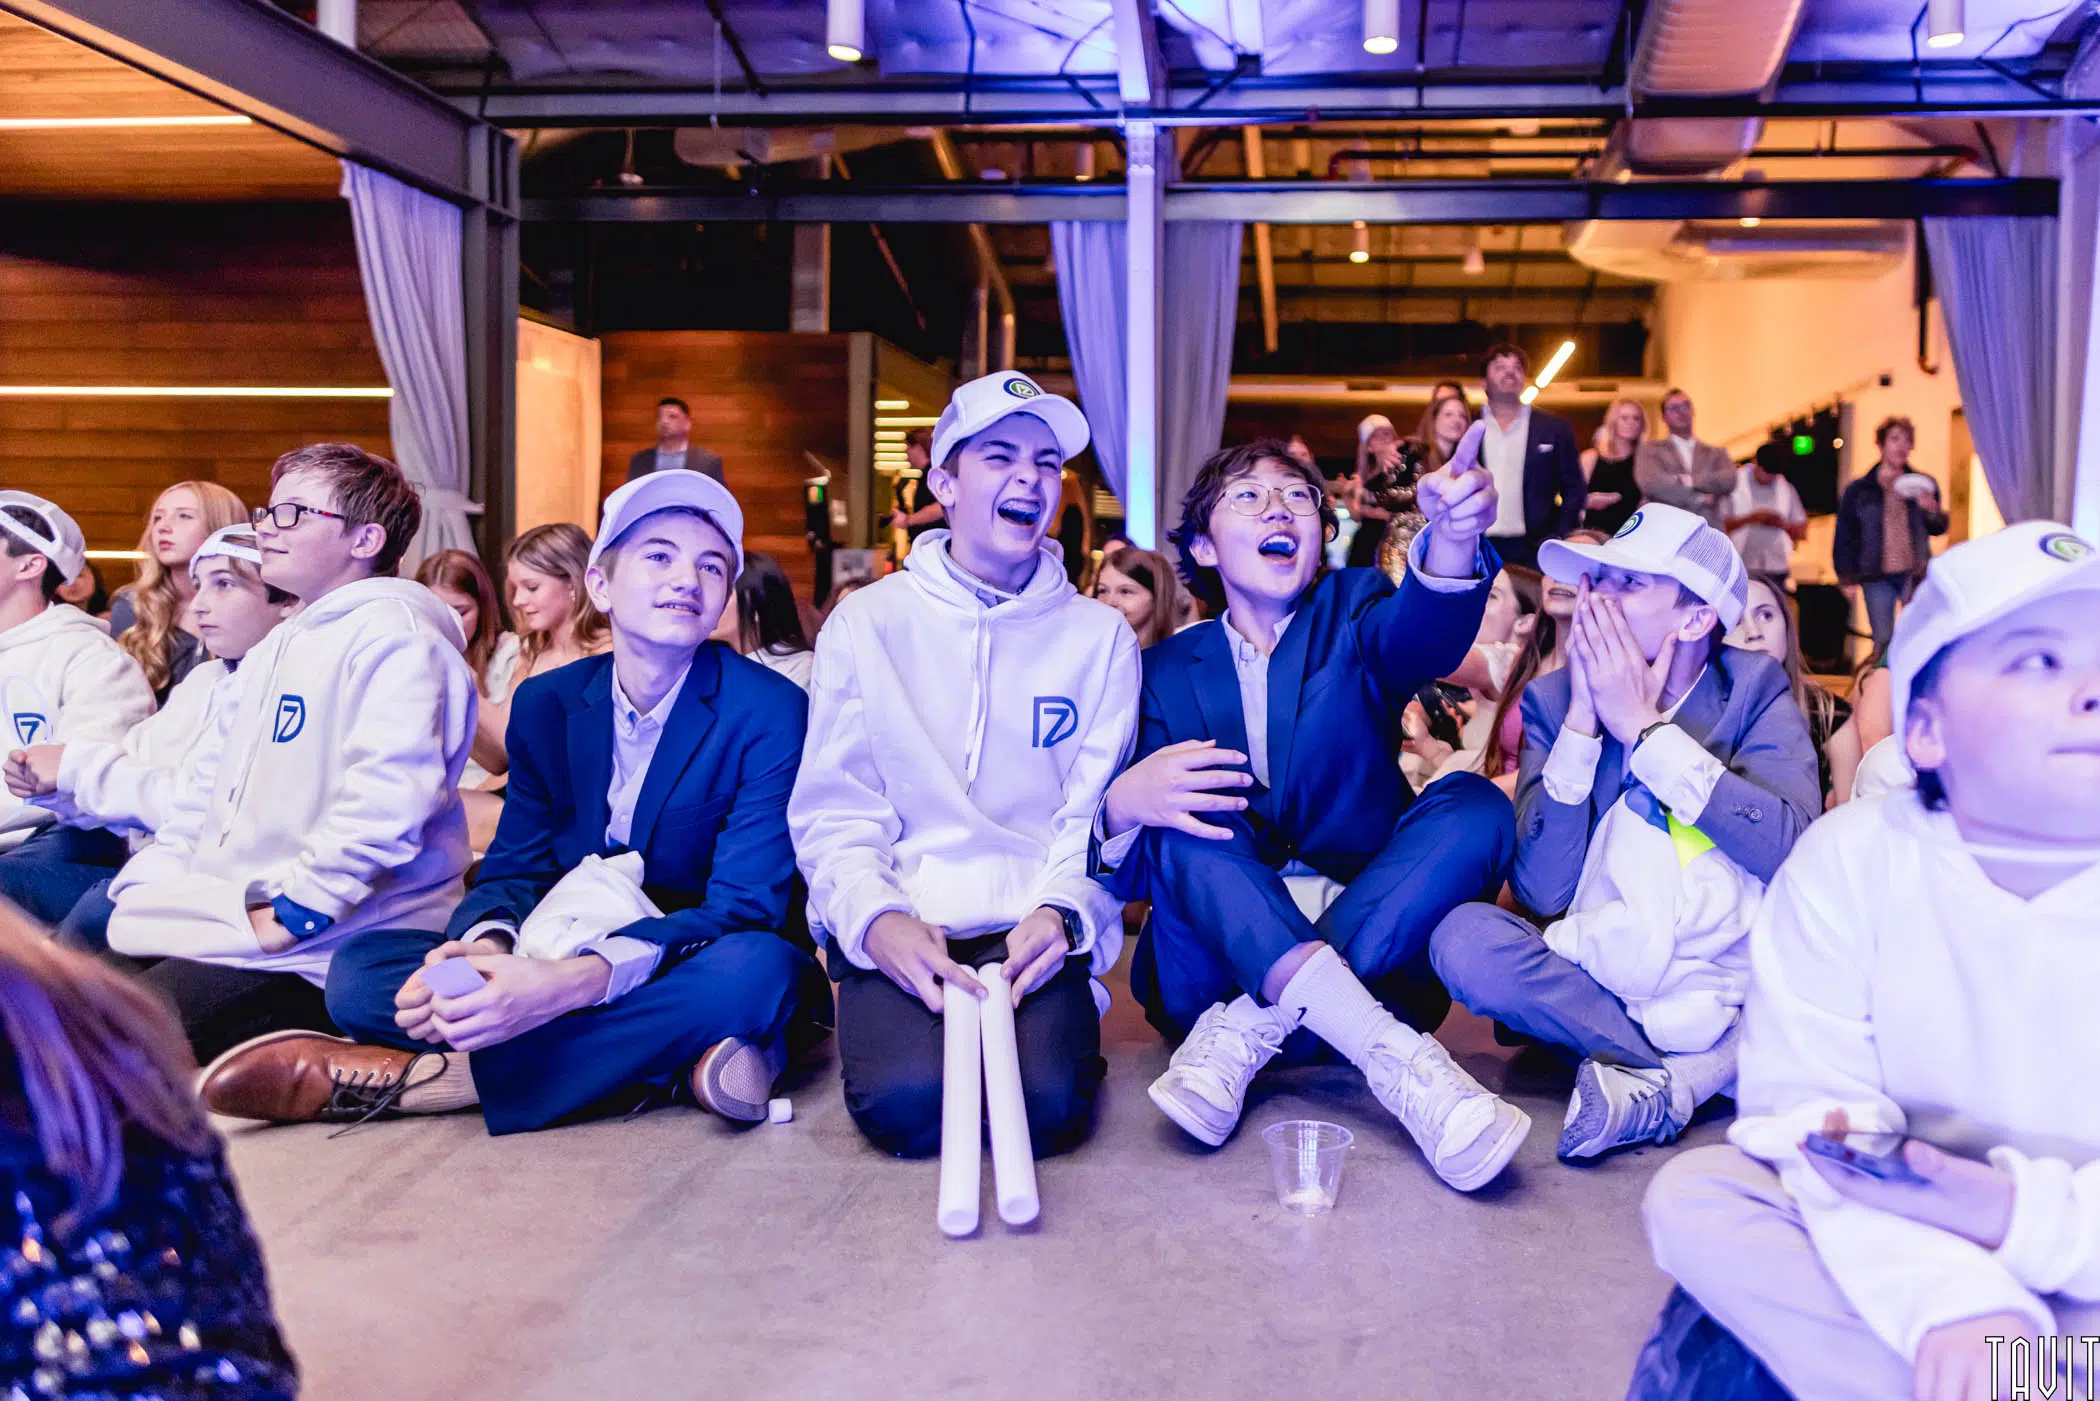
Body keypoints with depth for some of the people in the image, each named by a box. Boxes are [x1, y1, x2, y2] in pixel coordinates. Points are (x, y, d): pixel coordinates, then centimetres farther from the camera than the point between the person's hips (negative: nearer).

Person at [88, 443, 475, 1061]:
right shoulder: (274, 649, 23)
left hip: (313, 953, -9)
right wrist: (145, 884, 11)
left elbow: (383, 802, -23)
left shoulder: (395, 633, -11)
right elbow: (205, 787, 26)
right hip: (219, 919, 9)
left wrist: (289, 915, -21)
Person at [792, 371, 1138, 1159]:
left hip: (1033, 926, 0)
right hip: (898, 925, 0)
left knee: (1048, 1101, -27)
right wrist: (875, 917, -16)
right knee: (907, 1100, -27)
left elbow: (1097, 812, 4)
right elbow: (832, 809, 4)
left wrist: (1060, 910, -17)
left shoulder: (1100, 636, 11)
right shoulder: (867, 622, 8)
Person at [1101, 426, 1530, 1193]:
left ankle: (1250, 1031, -29)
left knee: (1475, 806, -21)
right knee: (1182, 816, -27)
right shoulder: (1167, 670, 9)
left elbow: (1423, 635, -18)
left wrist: (1454, 536, -42)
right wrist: (1123, 806, -27)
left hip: (1367, 944, 1)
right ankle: (1399, 1061, -41)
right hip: (1219, 954, 0)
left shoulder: (1352, 616, 9)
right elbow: (1130, 870, -1)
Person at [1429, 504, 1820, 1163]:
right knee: (1466, 937, -28)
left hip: (1740, 990, -1)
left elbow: (1801, 852, -17)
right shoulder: (1554, 700, 4)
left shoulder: (1756, 688, 3)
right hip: (1597, 984, 1)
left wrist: (1644, 728, -12)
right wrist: (1582, 719, -12)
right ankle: (1722, 1068, -24)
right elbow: (1541, 893, -8)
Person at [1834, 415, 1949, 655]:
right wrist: (1847, 578, -2)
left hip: (1915, 574, 1)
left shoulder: (1923, 485, 11)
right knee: (1883, 643, -1)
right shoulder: (1858, 491, 5)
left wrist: (1933, 511, -8)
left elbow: (1938, 528, 15)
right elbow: (1844, 537, 5)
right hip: (1877, 577, -1)